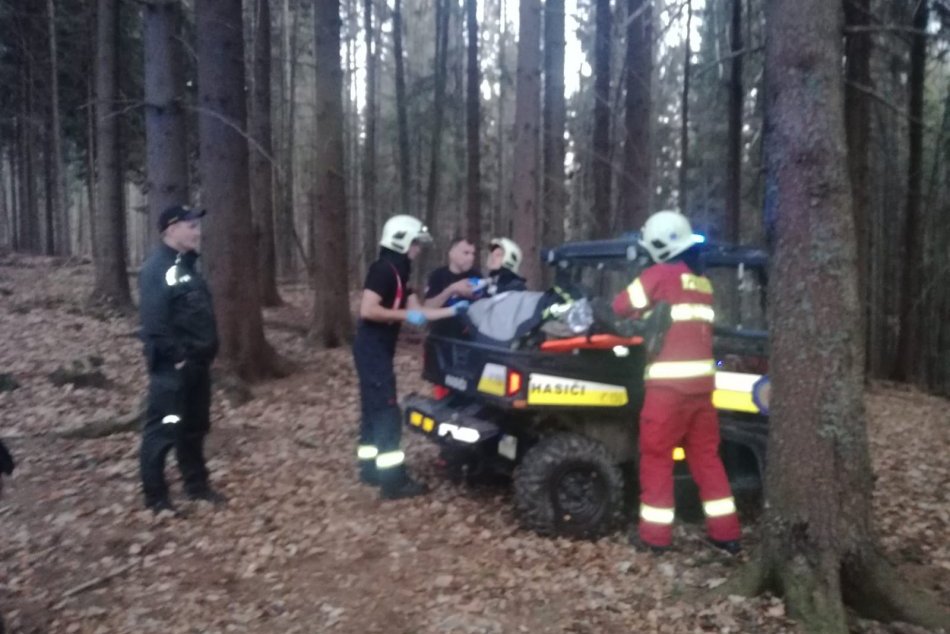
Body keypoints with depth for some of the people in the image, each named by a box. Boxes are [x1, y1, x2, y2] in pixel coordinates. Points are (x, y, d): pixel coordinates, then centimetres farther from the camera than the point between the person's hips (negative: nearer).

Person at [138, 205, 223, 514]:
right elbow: (154, 322, -21)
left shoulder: (187, 264, 15)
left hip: (197, 363, 10)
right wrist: (174, 357, -21)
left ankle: (197, 486, 29)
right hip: (173, 367, -9)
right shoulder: (157, 268, -15)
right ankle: (156, 498, 10)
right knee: (163, 430, 0)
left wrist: (206, 352, 15)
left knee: (195, 428, 17)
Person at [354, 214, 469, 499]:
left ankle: (371, 468, 26)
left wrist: (453, 310, 11)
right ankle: (393, 481, -3)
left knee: (374, 409, 15)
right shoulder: (383, 269, -15)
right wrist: (404, 315, -18)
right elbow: (367, 310, -24)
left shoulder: (398, 273, 14)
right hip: (373, 349, -10)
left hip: (377, 349, 10)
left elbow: (418, 312, 14)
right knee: (388, 413, -8)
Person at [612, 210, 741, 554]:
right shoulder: (703, 282, 14)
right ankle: (726, 532, 19)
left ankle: (655, 533, 10)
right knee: (706, 455, 14)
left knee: (656, 455, 4)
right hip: (702, 378, 7)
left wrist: (641, 310, 20)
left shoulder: (660, 274, -5)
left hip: (669, 381, -6)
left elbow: (622, 306, 1)